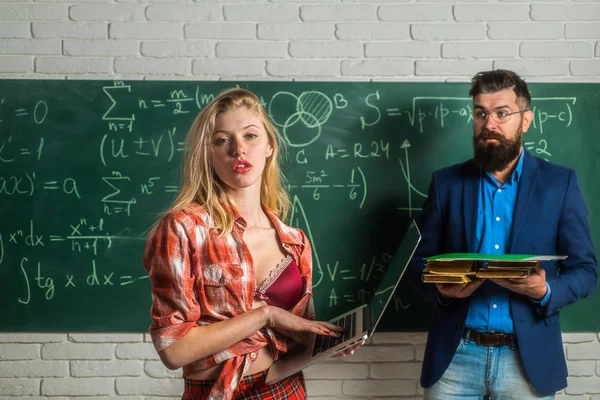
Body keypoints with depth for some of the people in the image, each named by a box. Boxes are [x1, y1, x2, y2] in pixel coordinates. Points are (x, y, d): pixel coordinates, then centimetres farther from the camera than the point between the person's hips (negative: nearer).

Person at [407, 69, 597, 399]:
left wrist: (544, 292, -18)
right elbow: (419, 263, 6)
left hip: (527, 358, 0)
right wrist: (441, 288, -15)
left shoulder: (560, 183, 2)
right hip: (455, 355, 1)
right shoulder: (446, 182, 4)